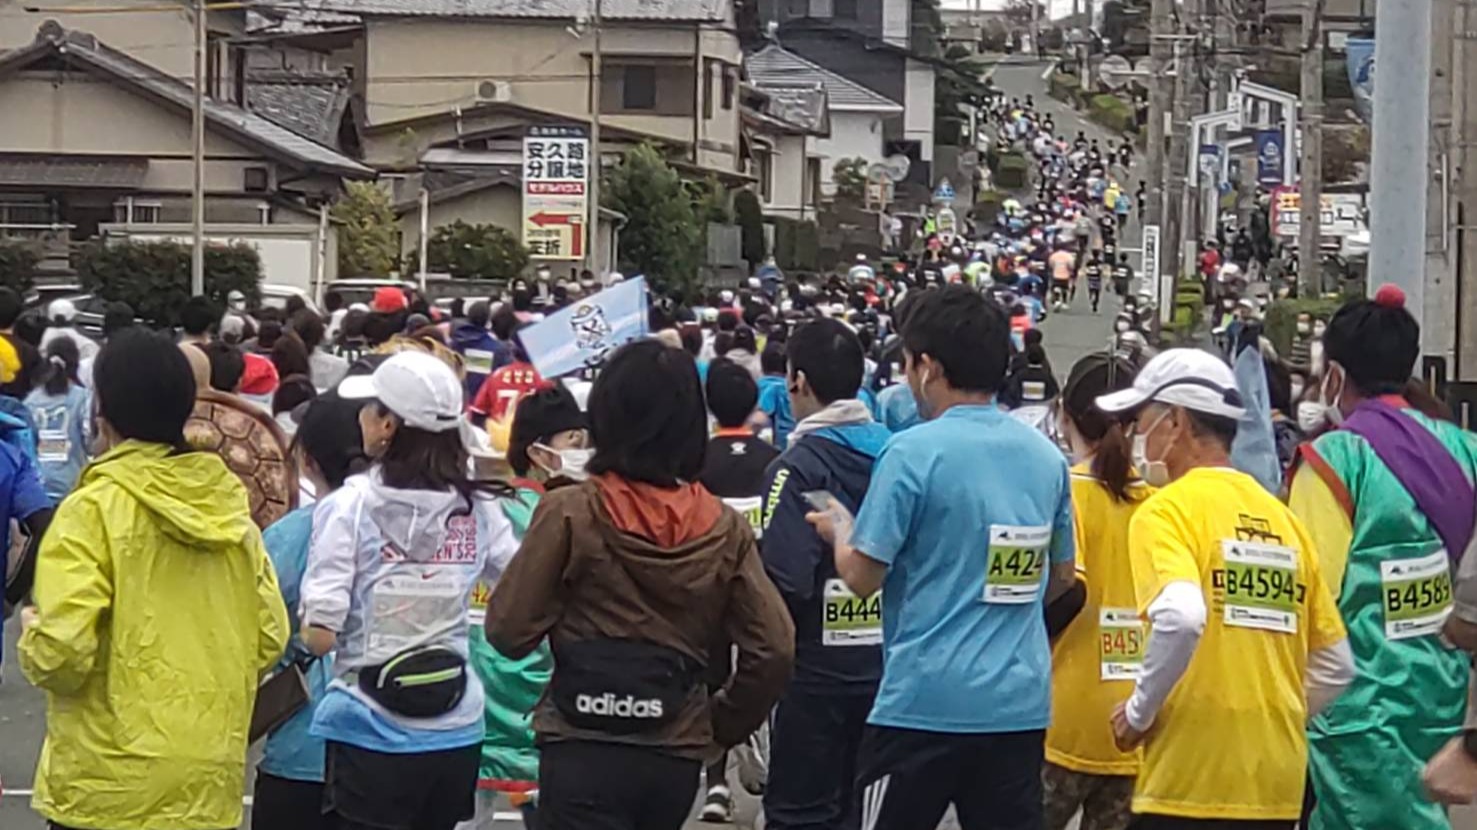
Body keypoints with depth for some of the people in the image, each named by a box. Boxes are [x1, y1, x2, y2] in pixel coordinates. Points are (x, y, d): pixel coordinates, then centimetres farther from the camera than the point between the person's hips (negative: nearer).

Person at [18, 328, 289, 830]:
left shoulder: (94, 509, -12)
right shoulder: (229, 505, 4)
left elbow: (62, 654, -19)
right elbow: (269, 638, 5)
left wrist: (32, 636, 3)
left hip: (109, 786, -5)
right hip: (210, 780, 5)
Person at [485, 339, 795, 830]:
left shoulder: (570, 513, -9)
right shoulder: (725, 528, 0)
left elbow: (509, 630, -7)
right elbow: (773, 648, -2)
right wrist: (722, 725, 14)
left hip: (584, 750, -4)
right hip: (676, 756, 4)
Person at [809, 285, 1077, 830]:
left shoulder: (915, 452, -12)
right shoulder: (1046, 455, 7)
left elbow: (863, 577, -10)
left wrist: (838, 530, 9)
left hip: (924, 702, -5)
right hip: (1020, 703, 6)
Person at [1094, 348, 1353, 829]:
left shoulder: (1168, 509, -7)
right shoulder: (1283, 518, 12)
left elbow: (1181, 618, -26)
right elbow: (1336, 666, 15)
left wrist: (1139, 713, -13)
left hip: (1188, 787, -7)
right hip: (1277, 789, 7)